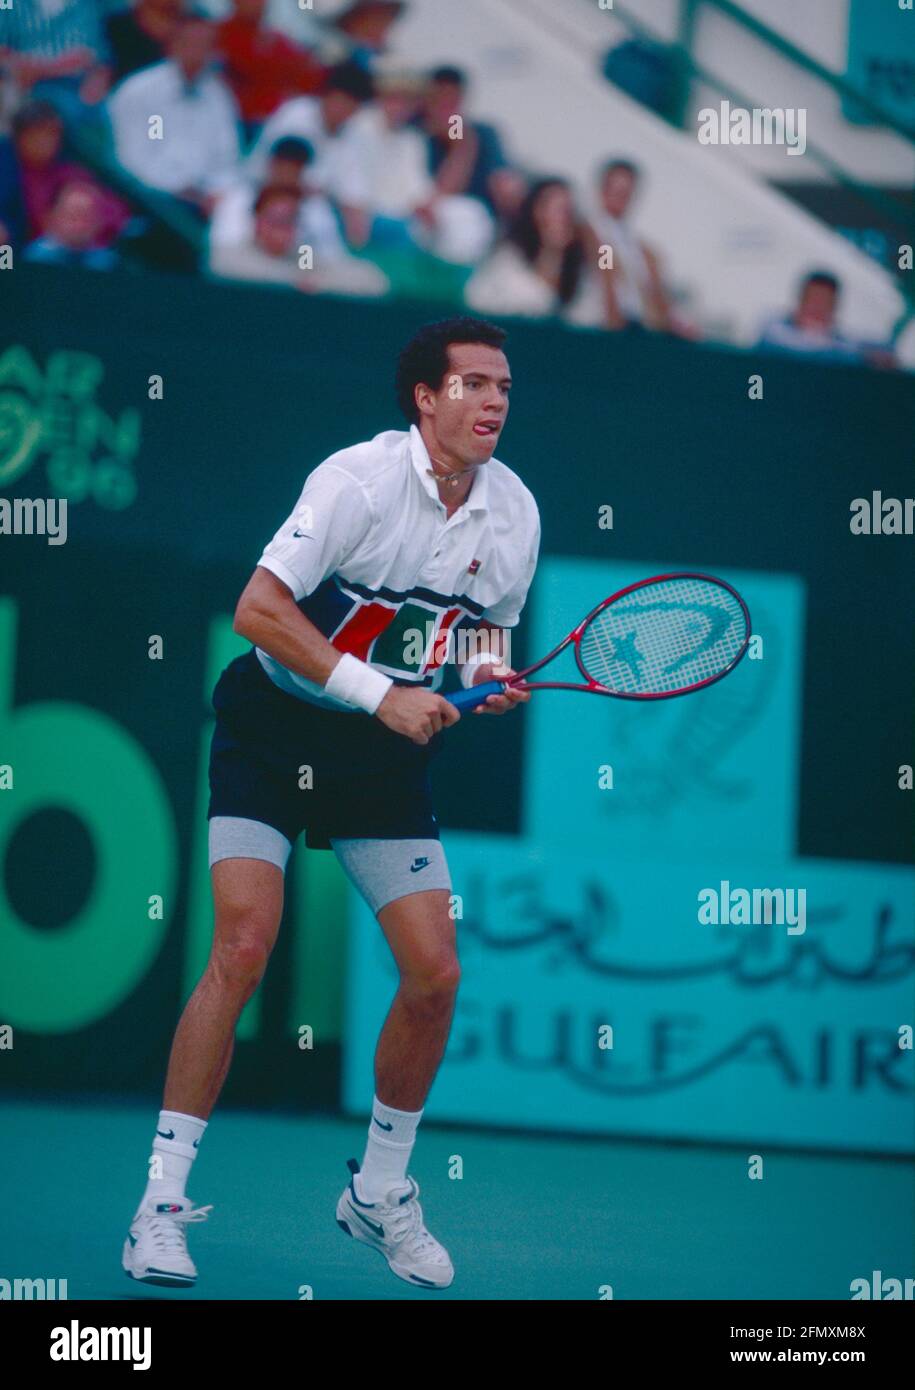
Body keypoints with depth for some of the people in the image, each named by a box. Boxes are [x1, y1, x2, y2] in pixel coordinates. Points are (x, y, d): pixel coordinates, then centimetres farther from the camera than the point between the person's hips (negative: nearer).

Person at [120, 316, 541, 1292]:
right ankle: (162, 1201, -10)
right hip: (277, 726, -5)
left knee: (435, 975, -3)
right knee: (243, 949, -18)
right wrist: (380, 692, -28)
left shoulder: (514, 513, -1)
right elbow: (258, 610, -25)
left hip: (388, 752, 5)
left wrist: (491, 682, -7)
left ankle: (379, 1193, 18)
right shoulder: (360, 479, -19)